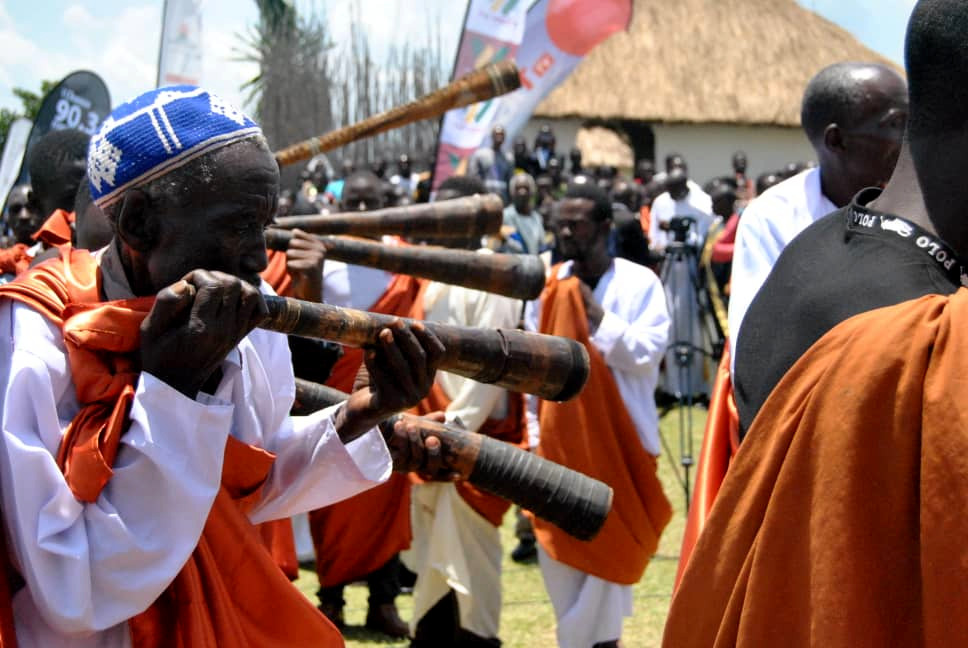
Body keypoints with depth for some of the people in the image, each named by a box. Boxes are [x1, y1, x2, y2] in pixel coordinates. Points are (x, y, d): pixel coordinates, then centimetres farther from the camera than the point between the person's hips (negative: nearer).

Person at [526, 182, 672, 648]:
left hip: (617, 437, -3)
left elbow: (648, 353, -14)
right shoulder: (548, 286, 4)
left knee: (607, 544, 2)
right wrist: (535, 431, 3)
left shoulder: (640, 283, -5)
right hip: (559, 437, 3)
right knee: (558, 547, 7)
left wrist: (598, 316, -18)